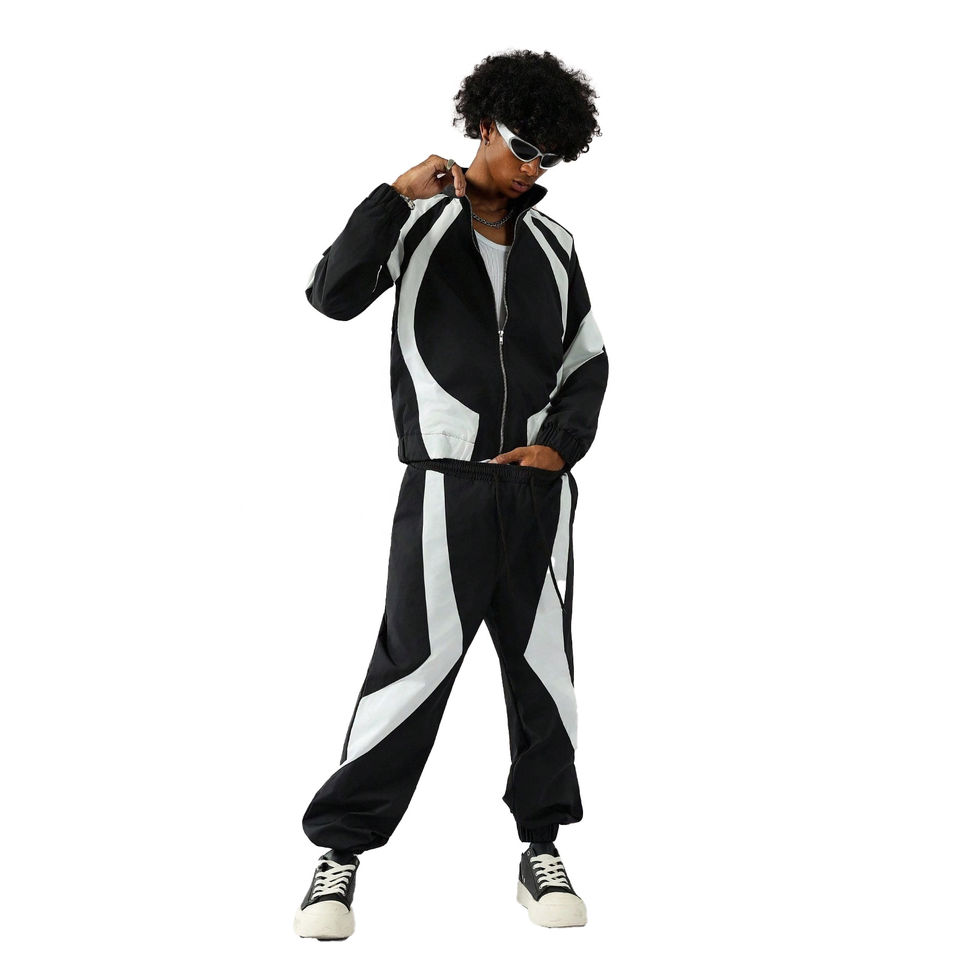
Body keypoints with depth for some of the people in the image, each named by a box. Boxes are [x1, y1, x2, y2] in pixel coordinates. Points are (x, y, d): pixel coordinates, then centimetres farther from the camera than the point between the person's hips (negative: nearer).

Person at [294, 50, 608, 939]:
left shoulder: (553, 243, 12)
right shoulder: (421, 222, 1)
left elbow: (588, 360, 17)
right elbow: (334, 296, -14)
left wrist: (562, 443, 2)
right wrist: (395, 196, -16)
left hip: (540, 488, 4)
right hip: (447, 487, -4)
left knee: (544, 664, 7)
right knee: (415, 663, -8)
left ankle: (541, 849, 19)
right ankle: (338, 851, 3)